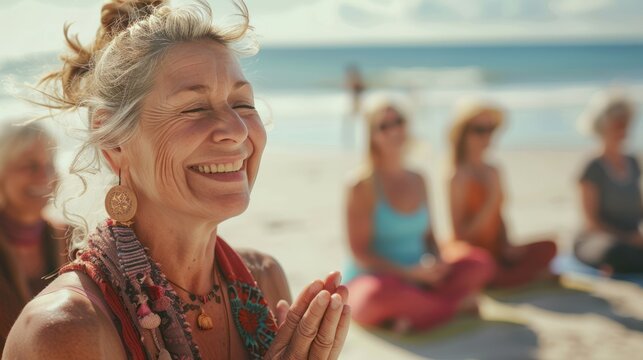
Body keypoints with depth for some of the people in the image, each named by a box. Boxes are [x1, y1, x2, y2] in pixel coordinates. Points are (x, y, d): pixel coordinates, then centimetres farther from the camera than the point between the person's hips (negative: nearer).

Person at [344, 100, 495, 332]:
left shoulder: (417, 182, 10)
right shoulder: (363, 187, -8)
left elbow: (429, 236, 15)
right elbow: (359, 252, -12)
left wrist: (437, 263, -8)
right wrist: (411, 272, -20)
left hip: (419, 277, 6)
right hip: (374, 279, -6)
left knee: (480, 262, -13)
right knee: (381, 293, -41)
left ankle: (410, 313, -22)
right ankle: (455, 303, -15)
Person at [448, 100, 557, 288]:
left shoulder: (492, 172, 10)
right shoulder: (460, 177, -14)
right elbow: (462, 234, -17)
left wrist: (506, 245, -2)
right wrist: (493, 199, -22)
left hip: (495, 252, 7)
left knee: (547, 248, -13)